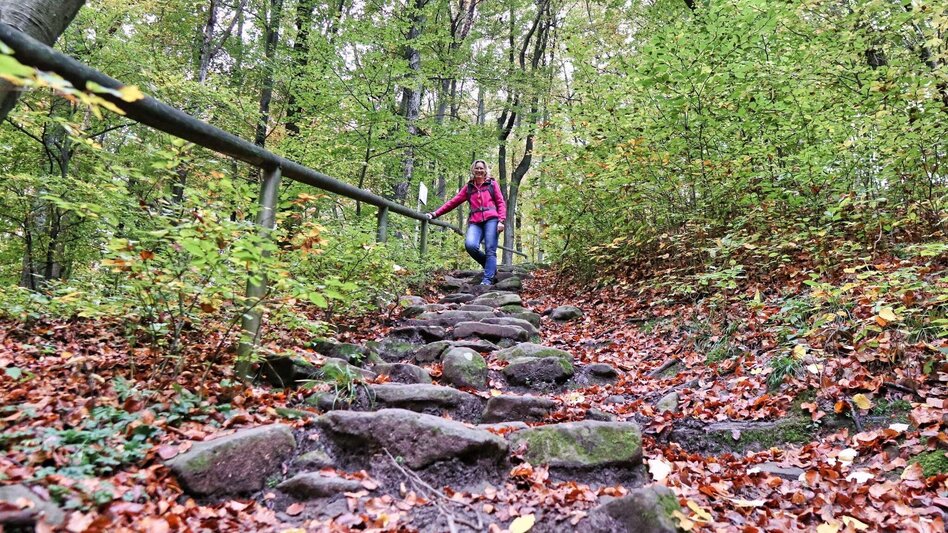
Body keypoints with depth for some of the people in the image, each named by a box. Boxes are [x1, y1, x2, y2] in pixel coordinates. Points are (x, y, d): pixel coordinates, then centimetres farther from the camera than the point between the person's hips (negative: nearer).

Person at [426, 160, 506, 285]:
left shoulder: (492, 184, 17)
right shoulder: (468, 187, 21)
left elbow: (501, 203, 10)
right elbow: (453, 202, 14)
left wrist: (501, 221, -5)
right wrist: (435, 214, 4)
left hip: (491, 220, -1)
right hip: (475, 222, 2)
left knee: (490, 250, -13)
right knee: (470, 245, -23)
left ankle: (487, 279, -14)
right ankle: (490, 266, -1)